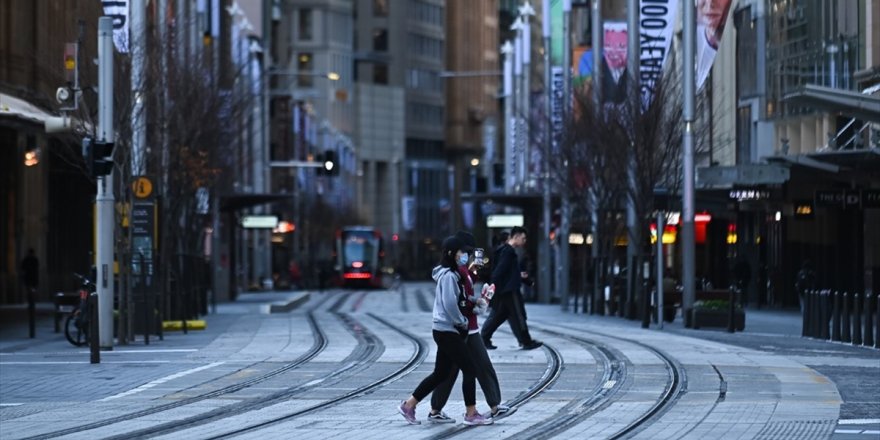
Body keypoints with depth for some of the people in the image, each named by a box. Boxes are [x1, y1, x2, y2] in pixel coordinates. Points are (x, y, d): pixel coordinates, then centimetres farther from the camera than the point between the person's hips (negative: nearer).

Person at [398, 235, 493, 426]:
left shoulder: (451, 274, 15)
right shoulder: (448, 276, -16)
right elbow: (450, 304, -23)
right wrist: (463, 322, -11)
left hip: (444, 331, 10)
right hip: (448, 331, -10)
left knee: (441, 373, 13)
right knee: (470, 369, -4)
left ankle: (409, 405, 17)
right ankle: (471, 414, 1)